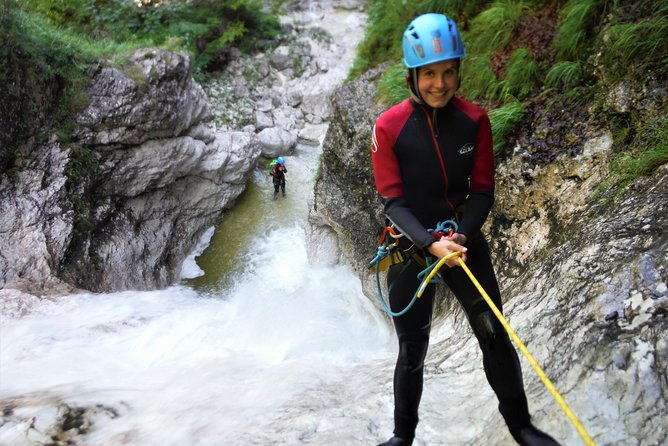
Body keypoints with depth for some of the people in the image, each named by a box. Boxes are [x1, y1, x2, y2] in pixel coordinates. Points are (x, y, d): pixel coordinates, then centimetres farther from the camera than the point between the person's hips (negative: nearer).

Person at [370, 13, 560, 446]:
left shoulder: (475, 120, -6)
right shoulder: (389, 127, -13)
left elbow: (483, 190, -3)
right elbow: (393, 200, -12)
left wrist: (461, 235, -19)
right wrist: (430, 243, -26)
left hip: (465, 240, 2)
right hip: (411, 246, -1)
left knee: (496, 337, 5)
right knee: (412, 351, 9)